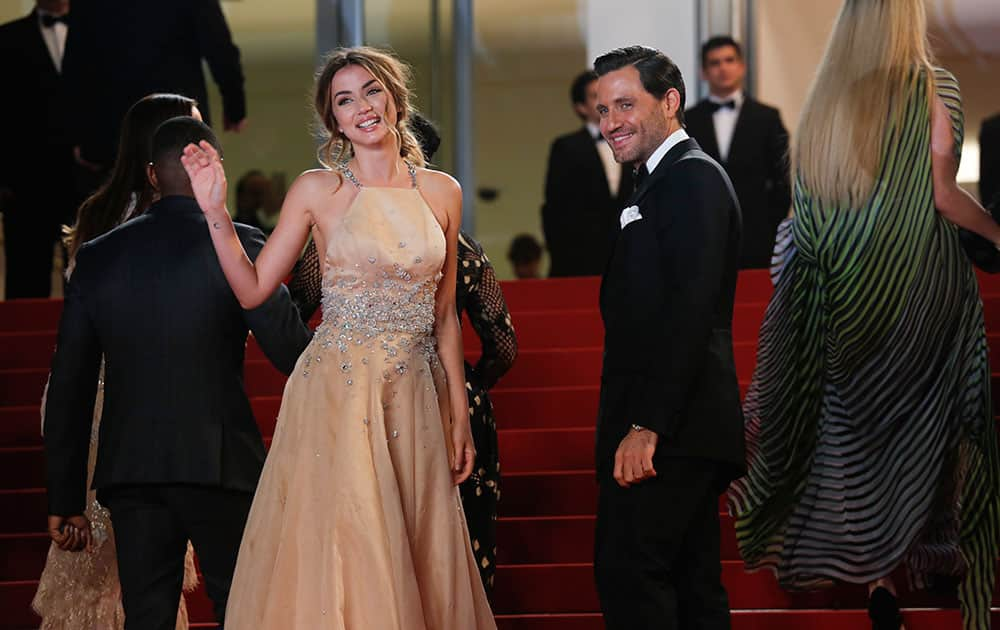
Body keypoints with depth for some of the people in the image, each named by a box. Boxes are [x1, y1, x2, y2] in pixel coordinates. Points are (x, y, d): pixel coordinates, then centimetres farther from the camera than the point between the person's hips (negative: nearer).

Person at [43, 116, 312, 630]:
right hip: (220, 466, -3)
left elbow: (68, 388, 8)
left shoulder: (98, 257, 8)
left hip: (129, 471, 3)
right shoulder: (234, 244, -4)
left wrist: (65, 499, 12)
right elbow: (289, 347, -10)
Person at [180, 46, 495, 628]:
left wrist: (460, 416, 9)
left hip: (416, 400, 3)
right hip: (338, 394, -3)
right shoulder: (317, 191, 0)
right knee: (339, 556, -5)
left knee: (420, 559, 4)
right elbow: (253, 289, -1)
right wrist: (216, 212, -11)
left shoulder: (442, 193, 8)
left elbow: (444, 317, 12)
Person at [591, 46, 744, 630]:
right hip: (681, 431, 11)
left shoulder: (692, 177, -10)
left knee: (628, 567, -15)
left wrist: (647, 426, -25)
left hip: (668, 428, -11)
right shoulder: (672, 179, 21)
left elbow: (690, 311, -21)